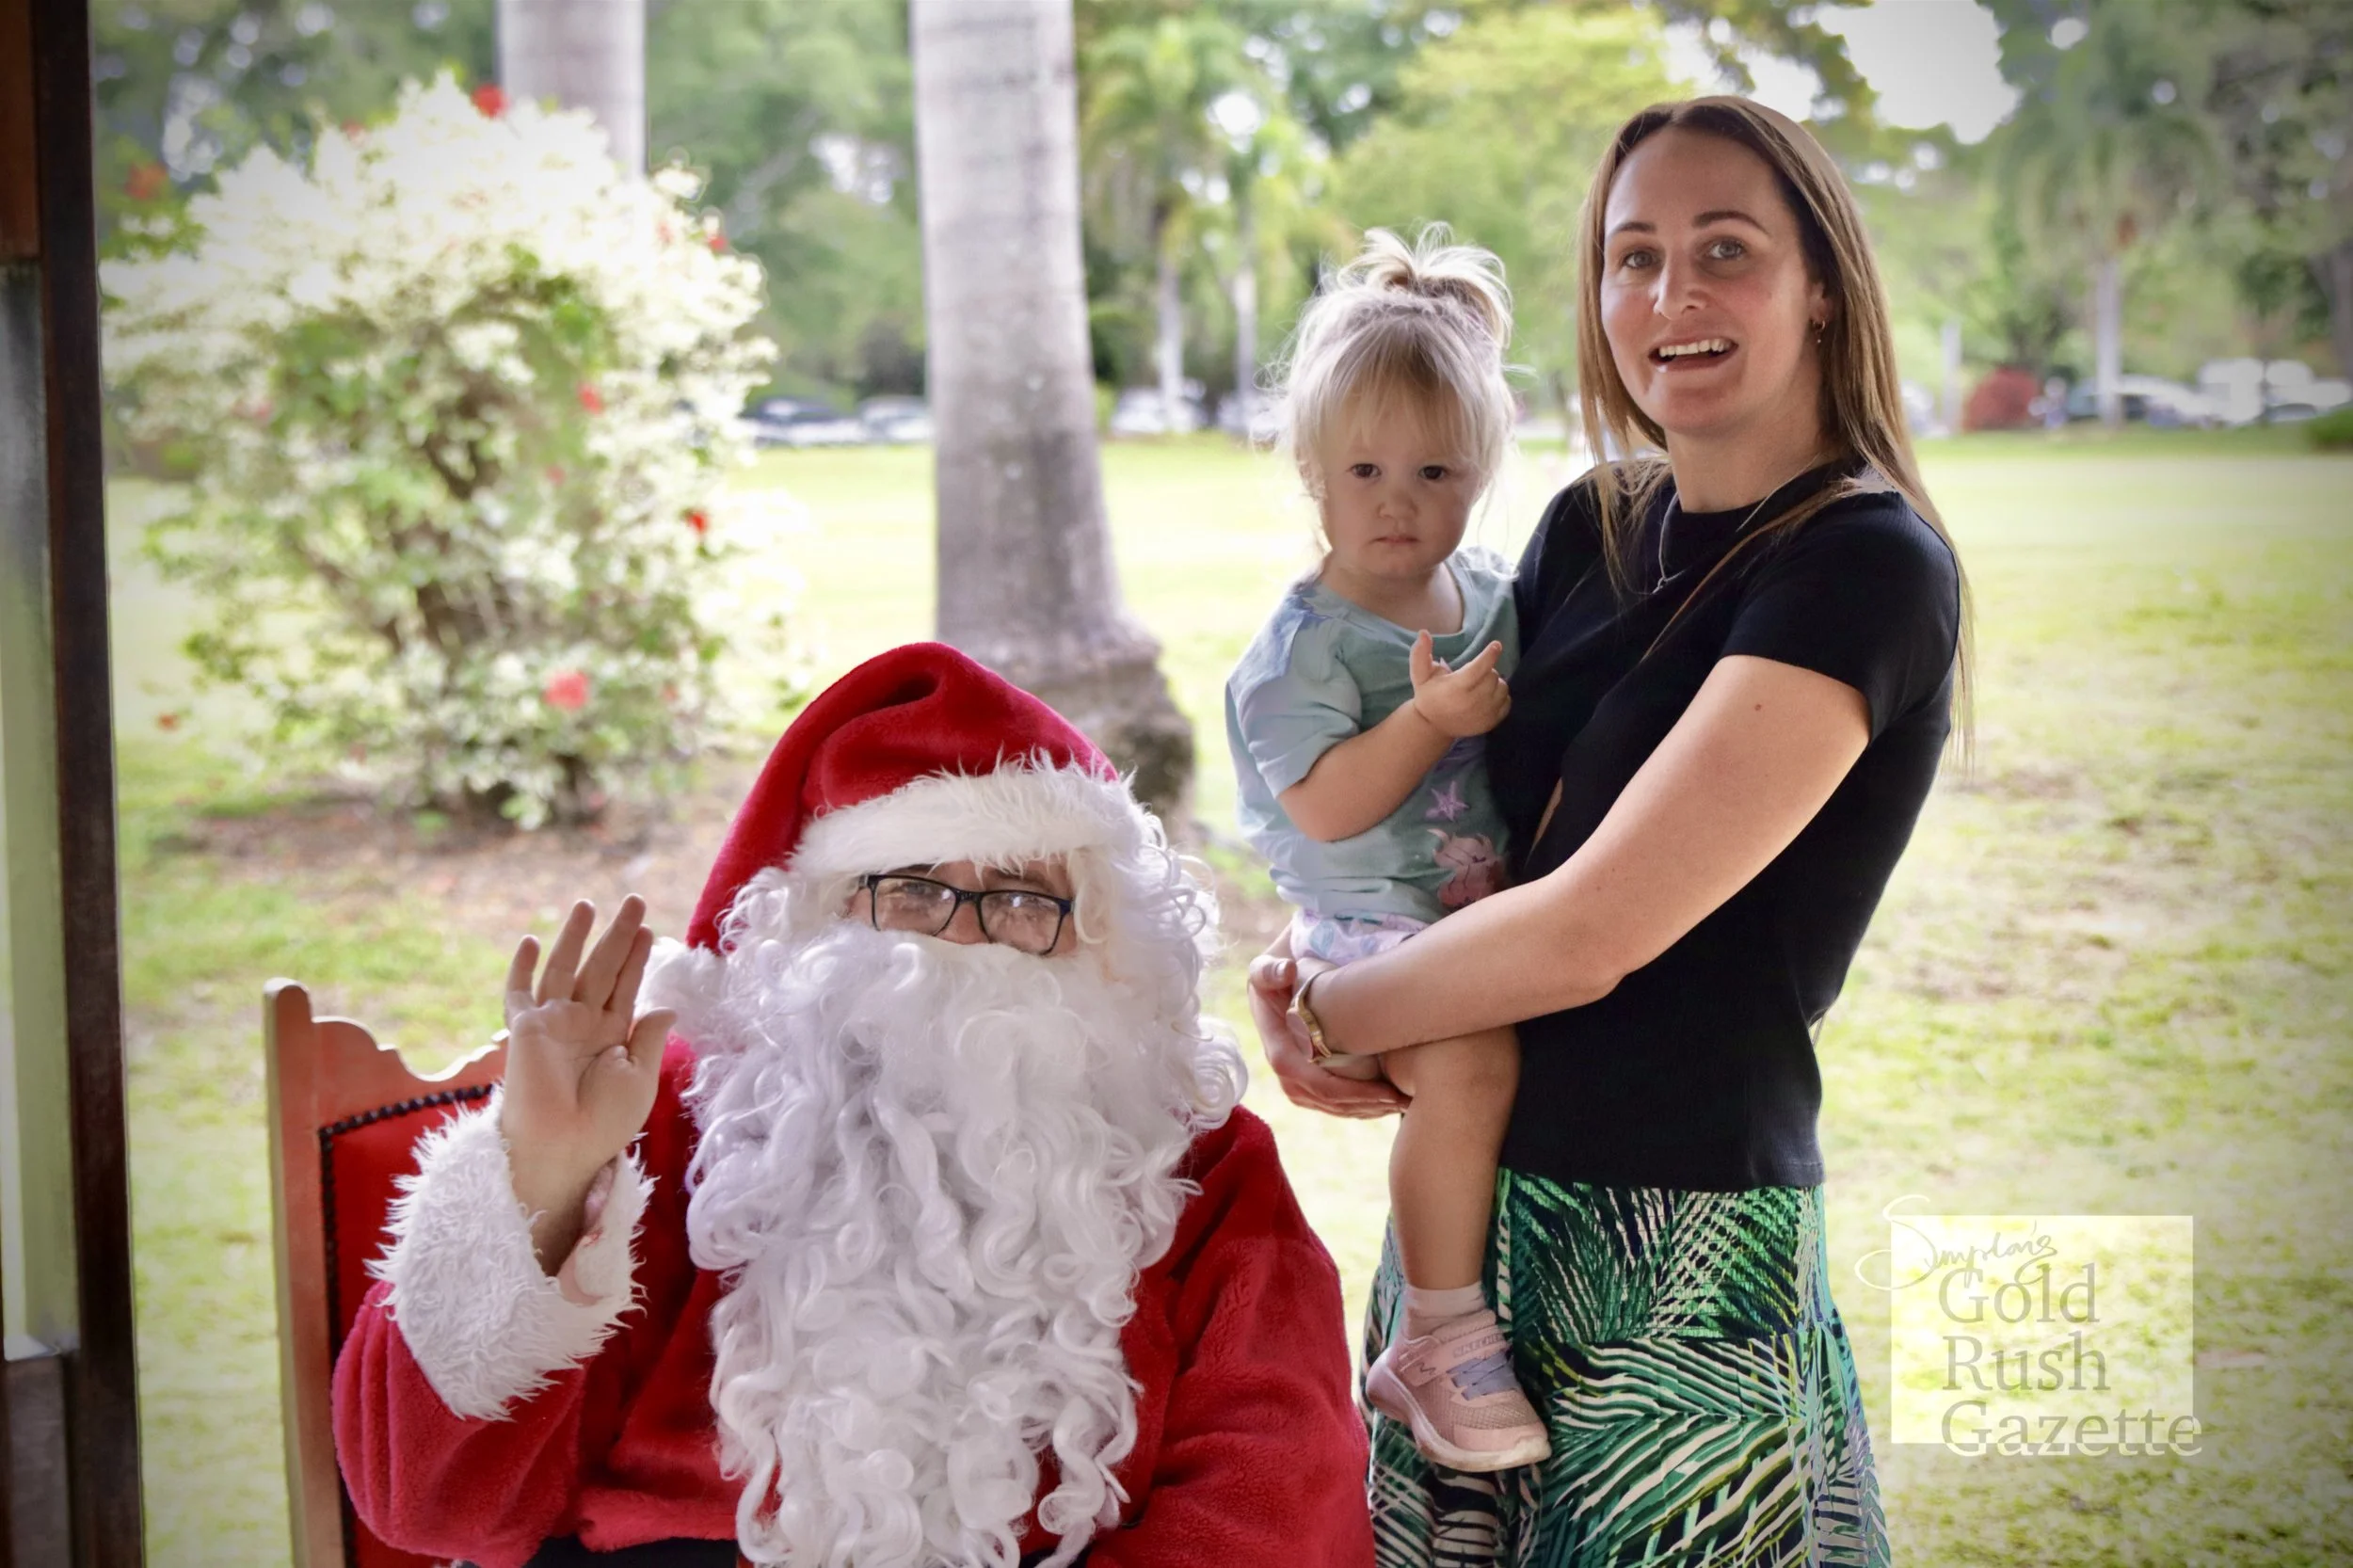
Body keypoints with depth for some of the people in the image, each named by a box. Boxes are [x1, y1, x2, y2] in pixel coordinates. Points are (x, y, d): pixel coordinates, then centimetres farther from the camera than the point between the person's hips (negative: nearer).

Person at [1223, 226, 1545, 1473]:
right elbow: (1325, 807, -19)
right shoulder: (1307, 642, -11)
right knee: (1472, 1058, -31)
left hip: (1486, 913, 8)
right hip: (1368, 926, -8)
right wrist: (1432, 721, -25)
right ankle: (1443, 1338, -16)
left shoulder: (1493, 592, 9)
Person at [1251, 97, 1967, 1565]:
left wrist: (1328, 1014, -7)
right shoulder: (1595, 524, 6)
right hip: (1481, 1191, 6)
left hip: (1683, 1253, -6)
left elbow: (1590, 932, -21)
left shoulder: (1868, 565, -16)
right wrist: (1303, 969, -2)